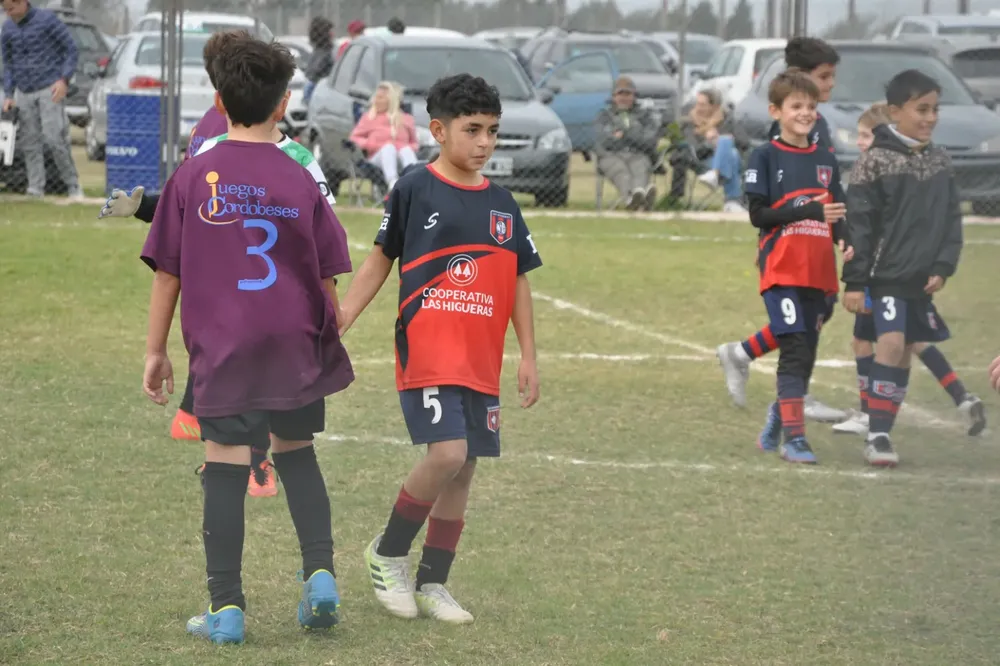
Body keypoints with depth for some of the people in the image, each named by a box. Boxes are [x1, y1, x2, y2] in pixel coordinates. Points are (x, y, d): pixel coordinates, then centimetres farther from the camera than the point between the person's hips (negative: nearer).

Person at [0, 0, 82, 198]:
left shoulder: (48, 20, -6)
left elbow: (71, 50, -3)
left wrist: (64, 79, -14)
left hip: (50, 90, -5)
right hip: (24, 93, 5)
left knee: (53, 138, -13)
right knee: (30, 143, 1)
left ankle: (73, 186, -2)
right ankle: (35, 191, 4)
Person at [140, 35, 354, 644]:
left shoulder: (192, 177, -3)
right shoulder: (300, 183, -2)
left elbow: (167, 273, 0)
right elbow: (327, 280, 3)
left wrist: (156, 351, 9)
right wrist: (329, 337, 19)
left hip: (222, 348, -1)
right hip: (294, 344, 1)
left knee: (226, 468, 2)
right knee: (296, 453, 20)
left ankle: (226, 608, 2)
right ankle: (320, 572, 8)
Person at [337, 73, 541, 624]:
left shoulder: (502, 204, 11)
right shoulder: (414, 191, -2)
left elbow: (518, 282, 16)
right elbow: (381, 260, 4)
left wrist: (528, 356, 12)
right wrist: (338, 321, -2)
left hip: (481, 361, 6)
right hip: (426, 350, -5)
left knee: (463, 469, 6)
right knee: (447, 453, -20)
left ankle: (432, 583, 18)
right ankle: (387, 554, 1)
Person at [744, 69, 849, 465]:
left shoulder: (826, 160, 13)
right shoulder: (766, 157, -1)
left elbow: (837, 214, 14)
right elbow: (758, 215, -8)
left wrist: (846, 243, -8)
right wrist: (809, 211, -18)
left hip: (817, 272, 5)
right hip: (780, 269, -5)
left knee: (806, 355, 9)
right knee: (795, 350, -14)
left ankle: (779, 415, 29)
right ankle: (793, 436, -14)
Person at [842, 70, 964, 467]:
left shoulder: (940, 162, 8)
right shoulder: (875, 161, -7)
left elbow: (952, 219, 11)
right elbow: (859, 224, -7)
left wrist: (943, 267, -2)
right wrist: (853, 281, -10)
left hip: (924, 279, 5)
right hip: (887, 275, -5)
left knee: (904, 354, 9)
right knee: (891, 345, -17)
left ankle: (883, 431, 17)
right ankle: (877, 436, -11)